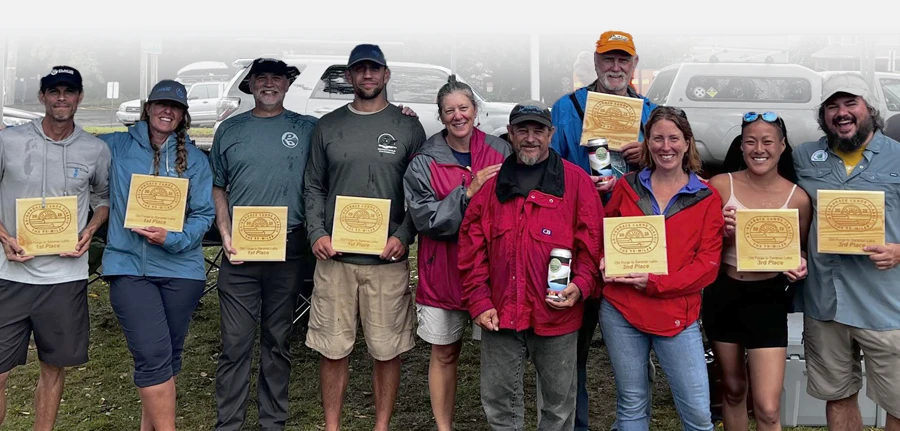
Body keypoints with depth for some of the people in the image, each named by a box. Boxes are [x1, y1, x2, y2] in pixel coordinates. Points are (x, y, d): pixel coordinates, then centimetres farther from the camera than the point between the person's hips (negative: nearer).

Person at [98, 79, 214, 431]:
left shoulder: (194, 159, 6)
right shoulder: (116, 146, 6)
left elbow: (204, 214, 1)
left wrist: (172, 238, -15)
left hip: (181, 267, 2)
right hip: (129, 266, -2)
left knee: (169, 356, 11)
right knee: (154, 356, -13)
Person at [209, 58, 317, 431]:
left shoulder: (308, 129, 6)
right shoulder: (230, 130, 9)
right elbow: (218, 189, 13)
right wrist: (225, 234, -1)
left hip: (289, 250, 0)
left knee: (278, 341, 11)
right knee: (235, 343, 1)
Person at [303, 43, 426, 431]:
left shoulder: (408, 127, 5)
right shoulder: (328, 126, 10)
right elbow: (314, 187, 12)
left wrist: (403, 236, -9)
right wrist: (316, 233, -2)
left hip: (388, 258, -1)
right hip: (334, 257, 1)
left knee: (387, 350, 5)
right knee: (332, 349, 6)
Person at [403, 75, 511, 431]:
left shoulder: (500, 152, 2)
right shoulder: (424, 163, -1)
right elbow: (425, 218, -11)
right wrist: (469, 192, -19)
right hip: (444, 271, 0)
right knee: (444, 354, 9)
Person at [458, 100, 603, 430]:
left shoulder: (576, 181, 0)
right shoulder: (493, 184, 7)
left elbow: (593, 242, -2)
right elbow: (471, 248, 5)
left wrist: (581, 285, -16)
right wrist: (479, 303, -2)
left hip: (557, 313, -2)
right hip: (499, 315, 2)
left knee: (559, 403, 13)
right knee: (498, 400, 13)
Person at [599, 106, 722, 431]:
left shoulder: (707, 198, 2)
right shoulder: (627, 187, 7)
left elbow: (708, 264, -3)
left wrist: (655, 282, -15)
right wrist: (605, 260, -4)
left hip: (676, 315, -1)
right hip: (620, 310, 2)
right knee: (631, 404, 12)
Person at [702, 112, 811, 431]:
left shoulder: (798, 198, -5)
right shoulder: (720, 185, -6)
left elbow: (801, 252, 9)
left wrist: (799, 266, -12)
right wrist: (723, 233, -21)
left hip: (768, 300, -1)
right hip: (722, 296, 1)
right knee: (733, 390, 20)